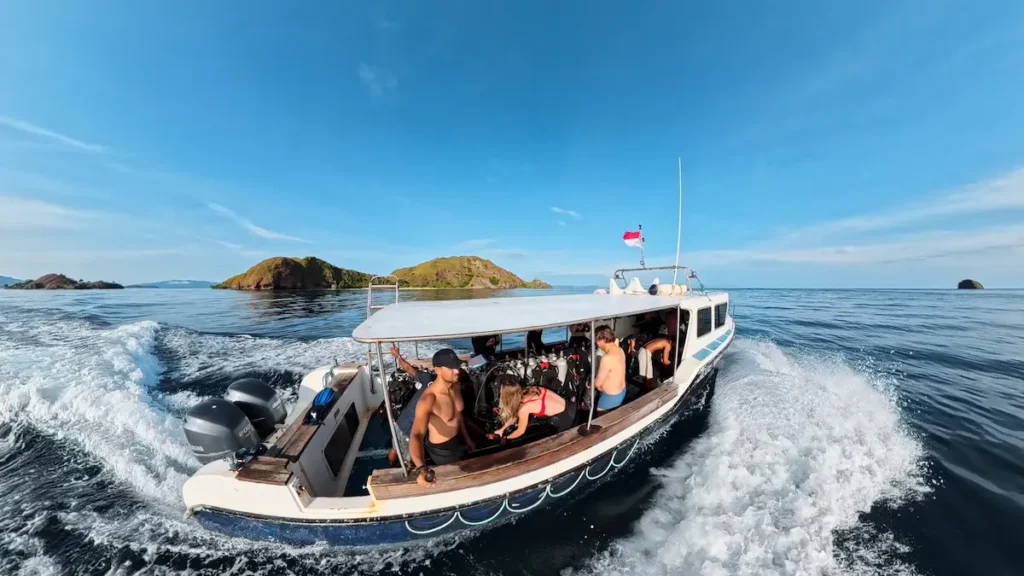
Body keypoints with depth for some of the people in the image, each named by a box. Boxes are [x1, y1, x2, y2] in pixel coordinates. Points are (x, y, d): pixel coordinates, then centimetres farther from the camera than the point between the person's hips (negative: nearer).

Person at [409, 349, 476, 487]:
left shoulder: (456, 386, -13)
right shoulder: (428, 400, -36)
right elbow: (416, 435, -46)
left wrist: (467, 438, 15)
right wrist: (421, 468, -62)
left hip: (458, 441, 6)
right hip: (441, 449, -6)